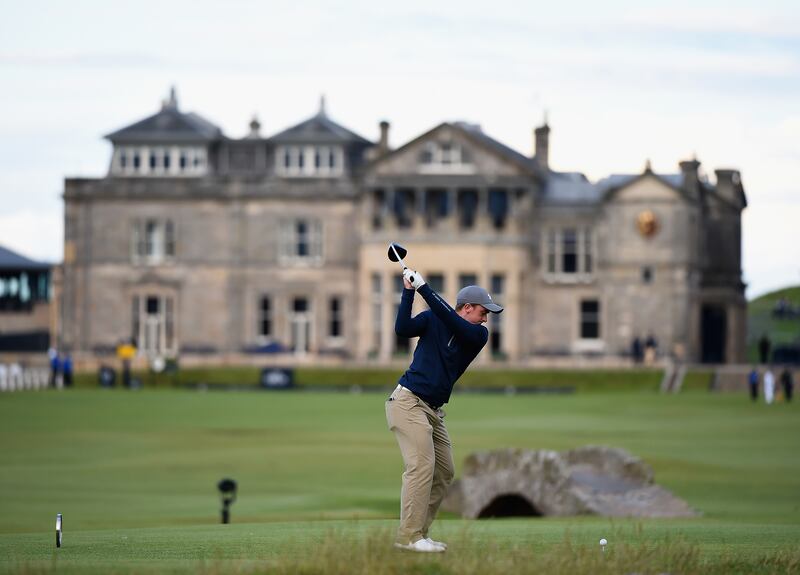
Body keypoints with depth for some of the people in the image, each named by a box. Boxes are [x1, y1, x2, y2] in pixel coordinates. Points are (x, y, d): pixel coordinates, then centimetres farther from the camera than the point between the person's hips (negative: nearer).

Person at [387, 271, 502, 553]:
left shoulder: (478, 335, 4)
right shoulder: (432, 319, -2)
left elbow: (452, 321, -15)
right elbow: (403, 329, -17)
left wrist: (423, 287, -20)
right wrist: (409, 291, -19)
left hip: (433, 410, 7)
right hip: (408, 401, -7)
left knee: (444, 472, 7)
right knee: (422, 466, -17)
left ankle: (417, 532, 13)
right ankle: (409, 536, -17)